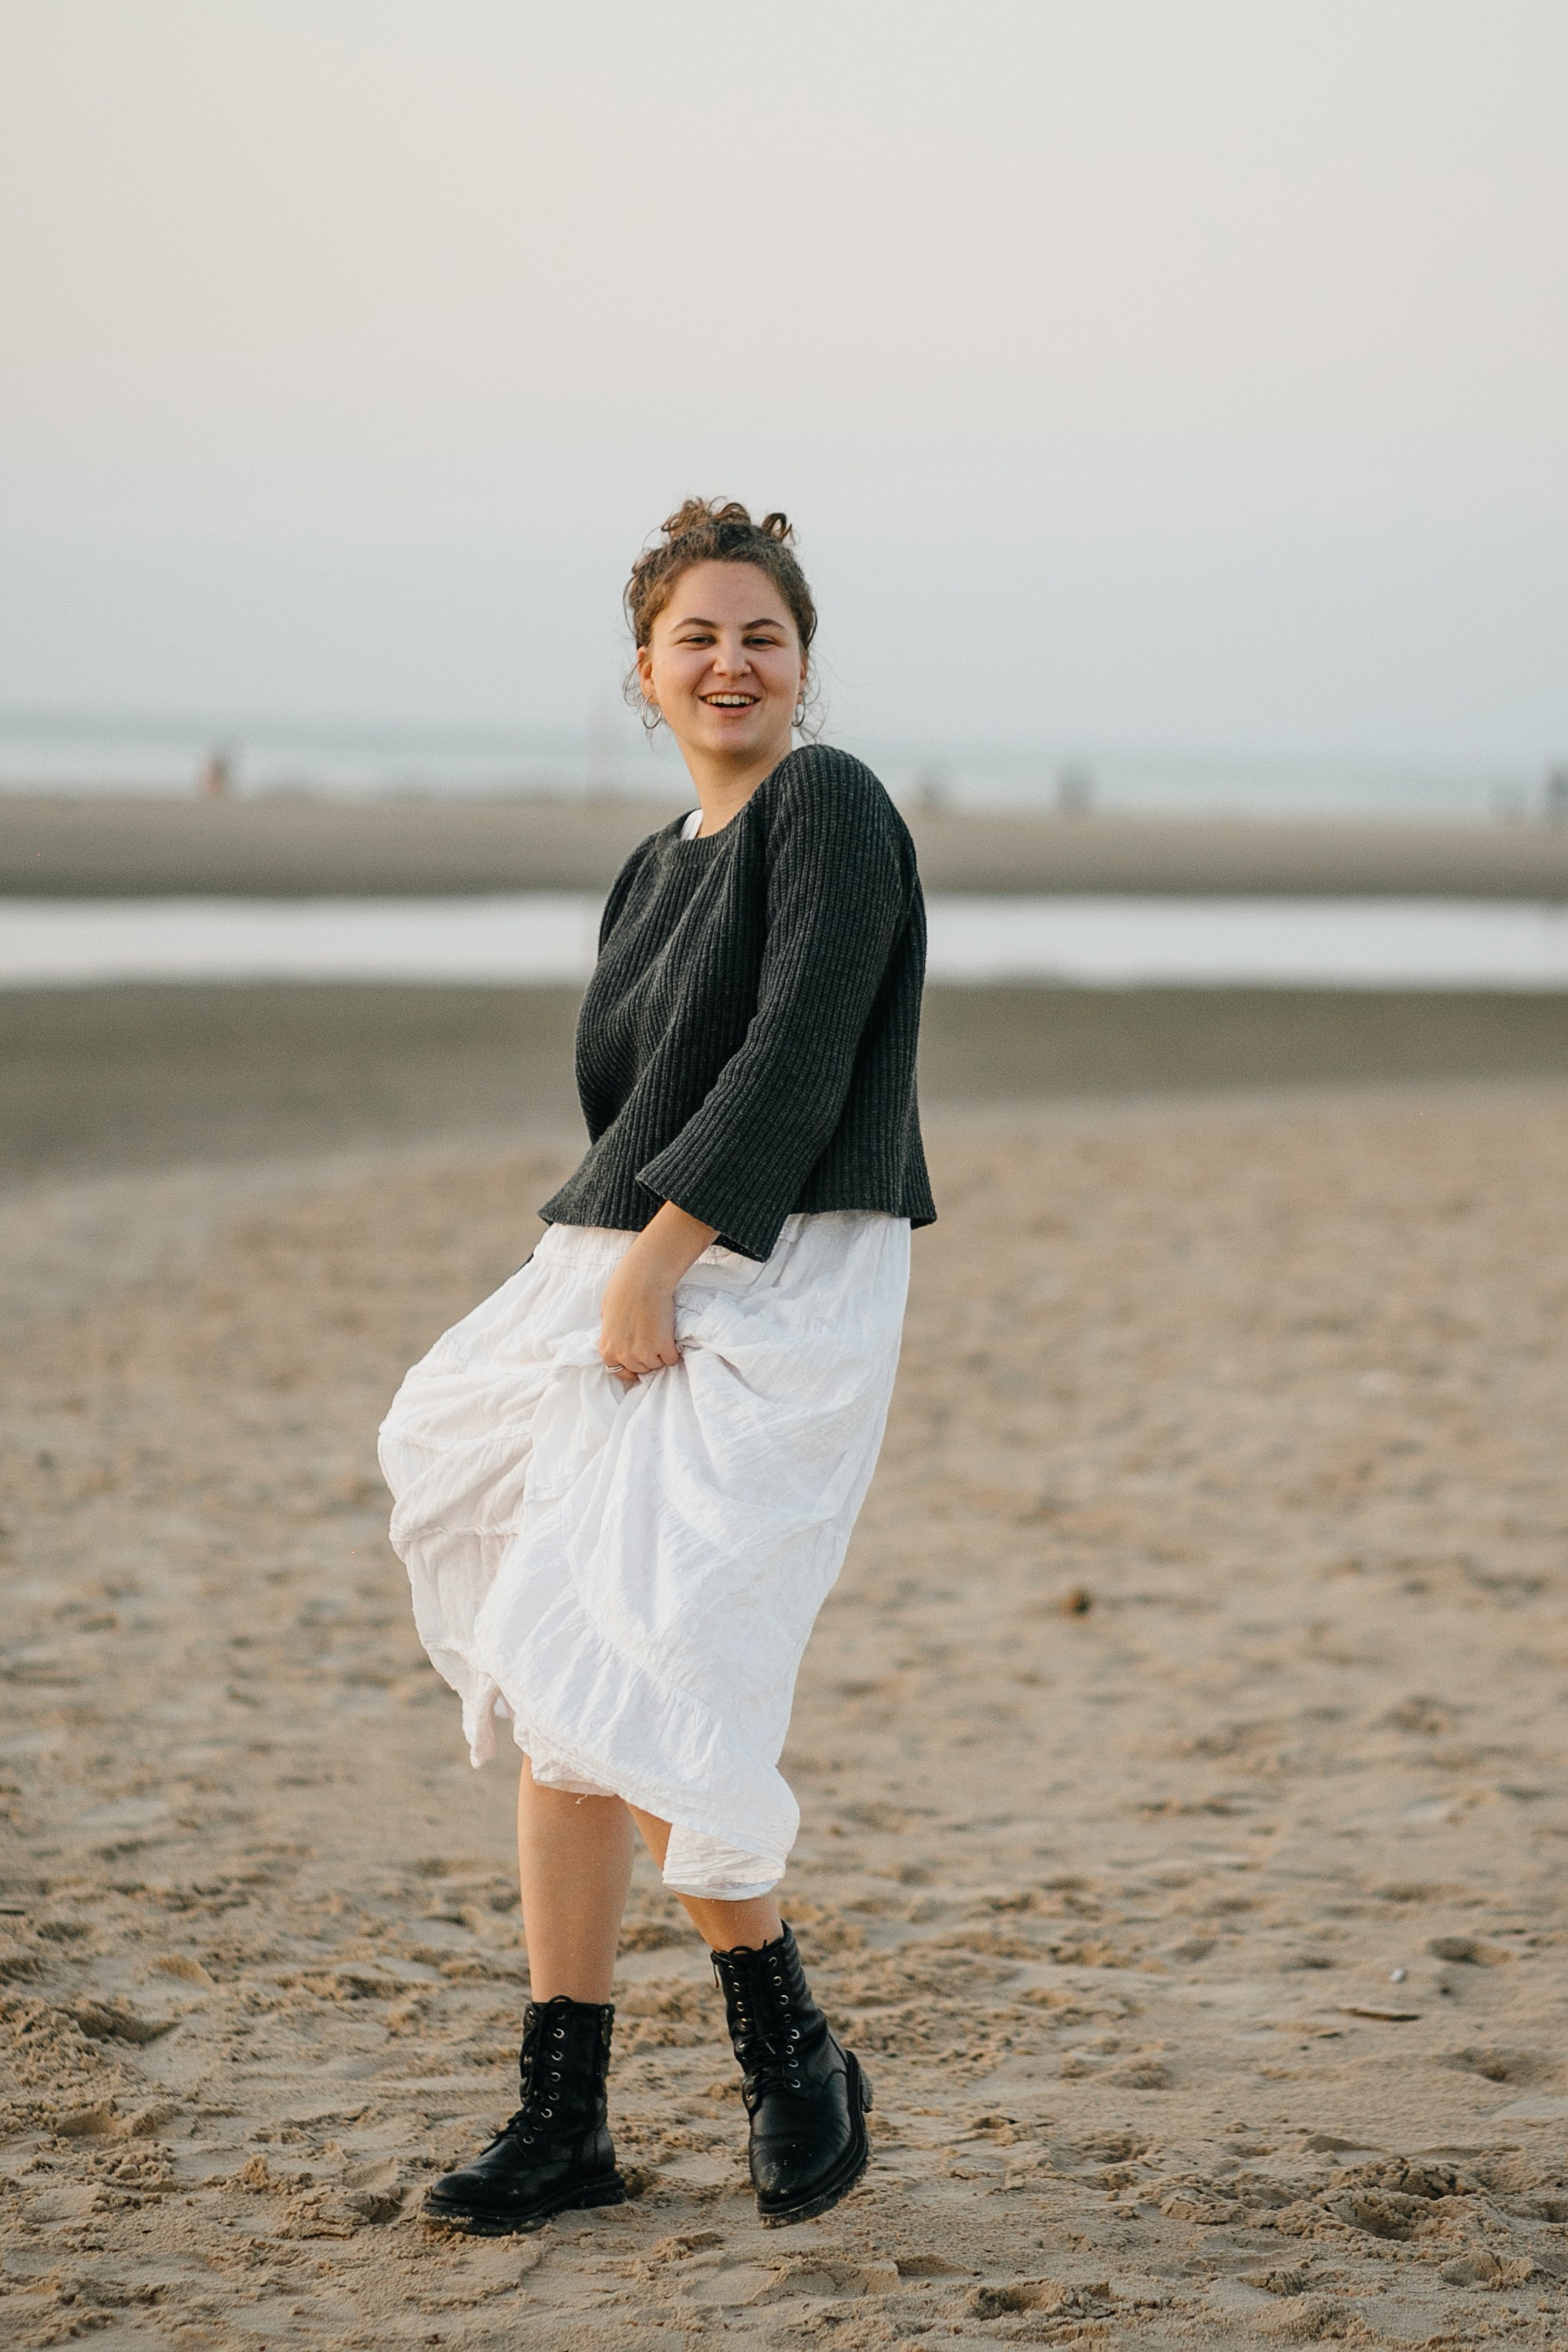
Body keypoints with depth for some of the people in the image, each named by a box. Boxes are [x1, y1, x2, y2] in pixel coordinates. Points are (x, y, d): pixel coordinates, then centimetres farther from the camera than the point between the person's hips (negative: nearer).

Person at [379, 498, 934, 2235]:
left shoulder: (829, 807, -6)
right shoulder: (654, 870, 18)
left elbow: (793, 1064, -16)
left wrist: (652, 1267, -16)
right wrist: (600, 1278, 11)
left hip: (770, 1294, -8)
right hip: (615, 1279, 8)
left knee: (623, 1688, -16)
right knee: (557, 1707, 4)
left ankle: (791, 2052, 5)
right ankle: (563, 2120, 11)